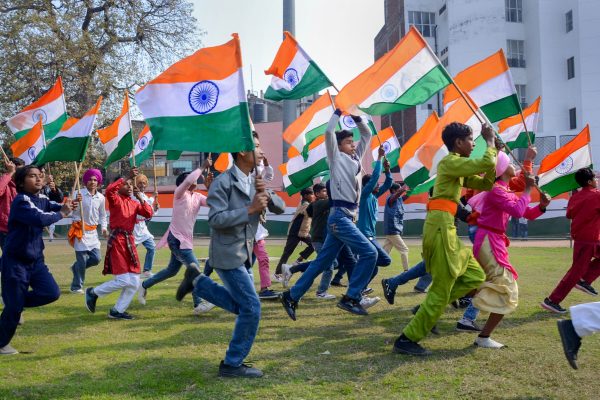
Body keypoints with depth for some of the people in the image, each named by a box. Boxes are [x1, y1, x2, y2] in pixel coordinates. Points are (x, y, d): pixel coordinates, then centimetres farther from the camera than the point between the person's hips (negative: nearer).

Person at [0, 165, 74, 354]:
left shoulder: (42, 199, 5)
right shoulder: (21, 201, -21)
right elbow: (40, 219, -35)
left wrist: (67, 205, -19)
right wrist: (61, 214, -21)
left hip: (35, 259, 7)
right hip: (15, 261, -7)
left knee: (52, 293, -3)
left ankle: (16, 302, 22)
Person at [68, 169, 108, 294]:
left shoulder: (101, 197, 4)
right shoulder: (78, 193, -9)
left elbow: (102, 215, 15)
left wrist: (104, 228, 4)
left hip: (93, 231, 5)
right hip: (80, 229, -5)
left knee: (96, 258, 3)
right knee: (82, 259, -5)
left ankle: (76, 268, 31)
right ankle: (76, 286, 12)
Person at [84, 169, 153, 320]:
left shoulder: (134, 203, 14)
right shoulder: (115, 199, -3)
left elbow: (149, 214, 2)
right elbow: (109, 190, -26)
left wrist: (140, 198, -5)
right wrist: (128, 177, -24)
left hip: (130, 241, 7)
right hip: (117, 241, -7)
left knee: (134, 283, 6)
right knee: (123, 280, -11)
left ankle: (117, 311, 18)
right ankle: (93, 293, 11)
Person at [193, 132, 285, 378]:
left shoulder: (255, 181, 9)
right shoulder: (223, 182, -14)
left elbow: (280, 208, 7)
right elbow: (215, 219, -22)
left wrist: (267, 194, -13)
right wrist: (250, 209, -24)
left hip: (244, 253, 8)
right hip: (228, 254, -8)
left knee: (241, 305, 17)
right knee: (251, 307, -8)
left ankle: (197, 283, 25)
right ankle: (232, 364, 6)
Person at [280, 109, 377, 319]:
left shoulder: (355, 158, 18)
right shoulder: (337, 158, -1)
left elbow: (367, 135, 26)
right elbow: (329, 132, -13)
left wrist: (356, 117, 13)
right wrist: (338, 112, -1)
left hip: (346, 217, 8)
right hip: (340, 216, -8)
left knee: (322, 261, 7)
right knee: (369, 253, -14)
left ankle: (292, 296, 12)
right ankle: (351, 298, -10)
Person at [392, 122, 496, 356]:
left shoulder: (458, 167, 22)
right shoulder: (449, 162, -9)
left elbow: (485, 183, 22)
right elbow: (486, 164, -18)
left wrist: (494, 151, 15)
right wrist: (490, 142, 1)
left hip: (446, 227, 10)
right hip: (441, 225, -10)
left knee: (475, 276, 14)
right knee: (441, 291, -5)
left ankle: (426, 312, 14)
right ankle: (406, 340, 1)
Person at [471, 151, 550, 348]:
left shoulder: (507, 191, 16)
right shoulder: (496, 190, -14)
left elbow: (527, 213, 17)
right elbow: (518, 211, -27)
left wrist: (542, 206, -1)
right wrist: (527, 190, -17)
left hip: (493, 242, 10)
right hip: (489, 242, -10)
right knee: (507, 289, -7)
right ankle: (484, 337, -3)